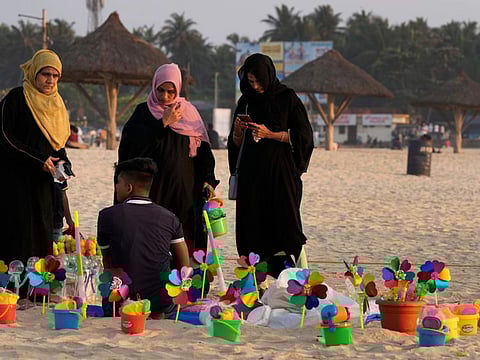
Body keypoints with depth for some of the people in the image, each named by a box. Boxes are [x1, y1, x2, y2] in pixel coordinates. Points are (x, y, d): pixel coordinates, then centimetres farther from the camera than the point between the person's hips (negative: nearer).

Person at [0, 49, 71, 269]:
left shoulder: (56, 103, 15)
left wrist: (62, 162, 0)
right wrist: (39, 160, -15)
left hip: (45, 182, 6)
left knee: (43, 232, 1)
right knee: (20, 234, -9)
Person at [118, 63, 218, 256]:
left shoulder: (188, 112, 11)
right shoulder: (144, 112, 6)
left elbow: (202, 148, 9)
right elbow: (132, 142, -10)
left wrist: (208, 180, -2)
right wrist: (163, 123, -11)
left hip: (183, 187, 1)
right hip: (153, 187, -1)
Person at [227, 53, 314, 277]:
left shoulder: (288, 98, -1)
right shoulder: (246, 101, 12)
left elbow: (304, 136, -3)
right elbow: (236, 144, 15)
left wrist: (270, 134, -12)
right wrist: (238, 131, -7)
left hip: (281, 172, -4)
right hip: (251, 173, 4)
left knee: (284, 221, -8)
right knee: (252, 224, 0)